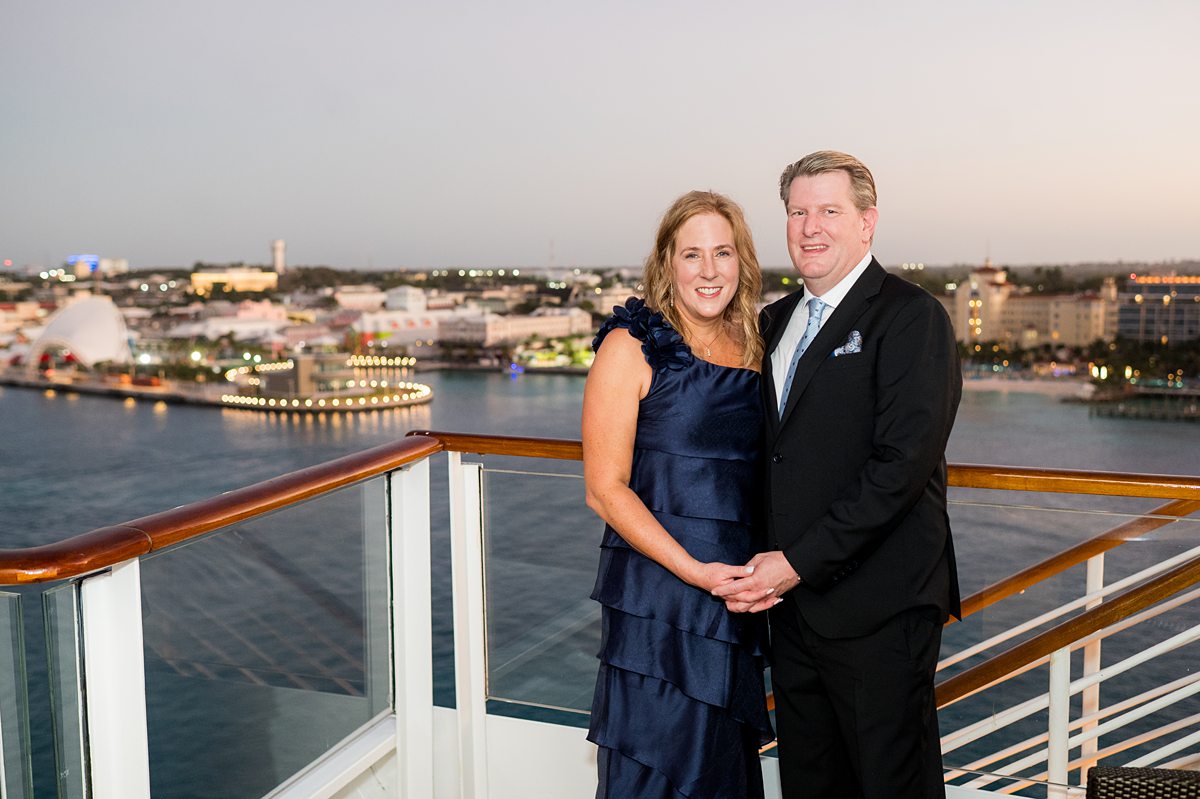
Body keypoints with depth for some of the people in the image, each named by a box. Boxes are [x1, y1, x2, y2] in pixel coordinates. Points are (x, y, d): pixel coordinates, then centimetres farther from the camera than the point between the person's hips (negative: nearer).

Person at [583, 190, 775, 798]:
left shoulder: (753, 350, 8)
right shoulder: (632, 347, -8)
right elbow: (604, 488, -11)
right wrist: (696, 570, -17)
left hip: (737, 591, 6)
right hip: (656, 593, -5)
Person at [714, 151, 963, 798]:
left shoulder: (910, 316, -10)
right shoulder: (776, 321, 13)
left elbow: (903, 462, -19)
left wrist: (799, 563, -19)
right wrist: (754, 568, -1)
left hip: (877, 608, -6)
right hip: (791, 601, 7)